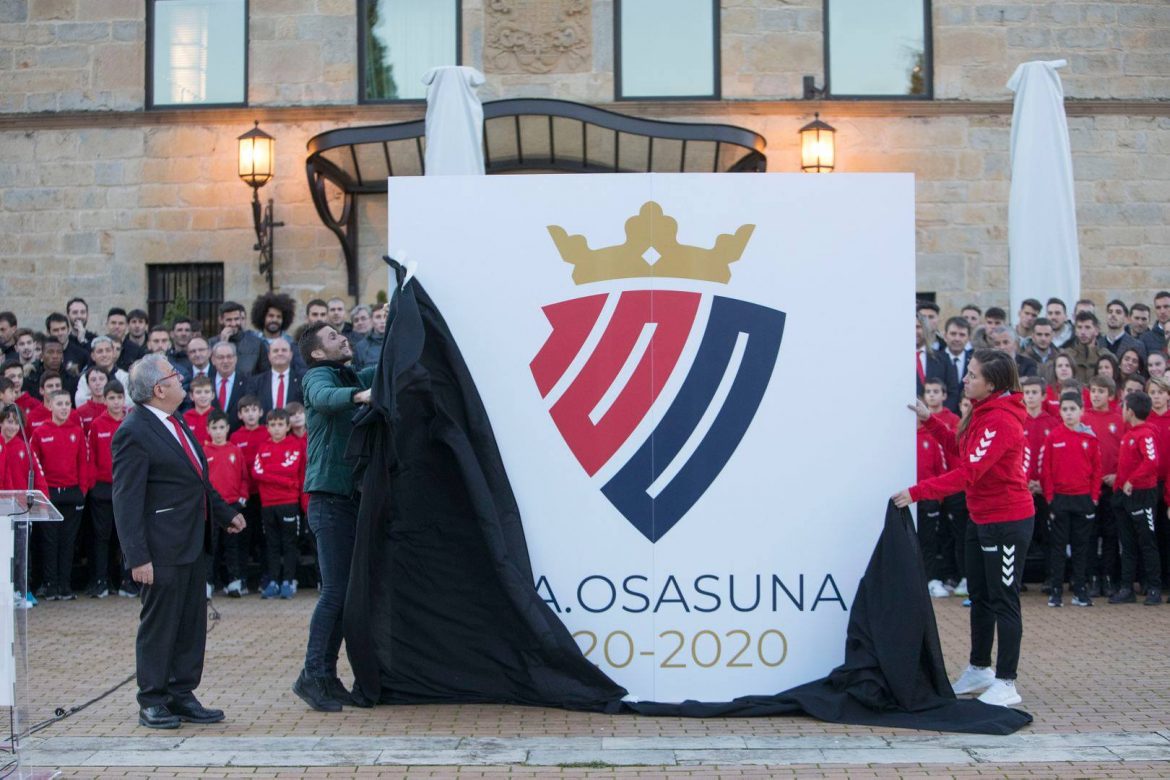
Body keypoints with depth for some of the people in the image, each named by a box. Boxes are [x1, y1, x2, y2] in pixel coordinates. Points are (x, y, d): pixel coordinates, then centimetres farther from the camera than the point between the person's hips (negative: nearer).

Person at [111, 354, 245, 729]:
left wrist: (224, 512, 27)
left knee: (192, 624, 13)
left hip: (191, 544, 9)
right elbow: (126, 500, -18)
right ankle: (152, 702, 14)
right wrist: (137, 557, -22)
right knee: (159, 624, 1)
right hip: (163, 549, -9)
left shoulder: (174, 423, 12)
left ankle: (181, 696, 23)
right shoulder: (134, 432, -16)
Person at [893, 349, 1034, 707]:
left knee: (1003, 601, -3)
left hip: (1007, 521, -10)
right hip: (981, 518, 10)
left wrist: (917, 492, -29)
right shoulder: (982, 413, 9)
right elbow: (961, 456, 12)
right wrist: (931, 422, 8)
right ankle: (979, 669, 31)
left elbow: (969, 472, -28)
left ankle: (1006, 683, 5)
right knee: (979, 597, 17)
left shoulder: (1002, 420, -21)